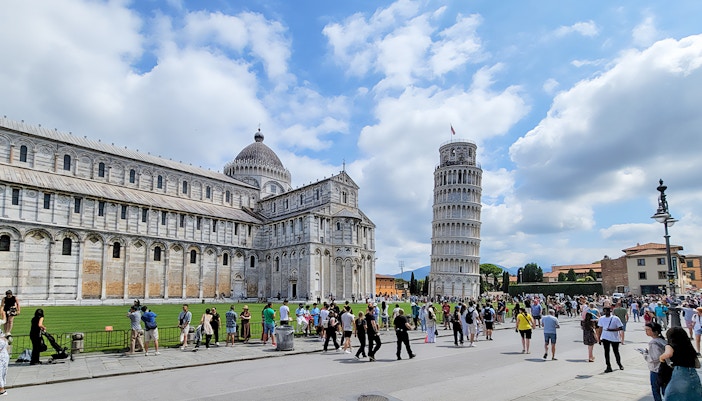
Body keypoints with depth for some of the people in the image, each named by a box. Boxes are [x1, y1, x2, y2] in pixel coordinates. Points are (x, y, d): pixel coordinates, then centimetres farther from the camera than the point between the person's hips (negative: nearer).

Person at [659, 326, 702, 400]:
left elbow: (668, 354, -23)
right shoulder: (689, 347, 19)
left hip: (680, 374, -6)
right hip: (694, 375, 6)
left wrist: (661, 357, -3)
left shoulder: (671, 346, 0)